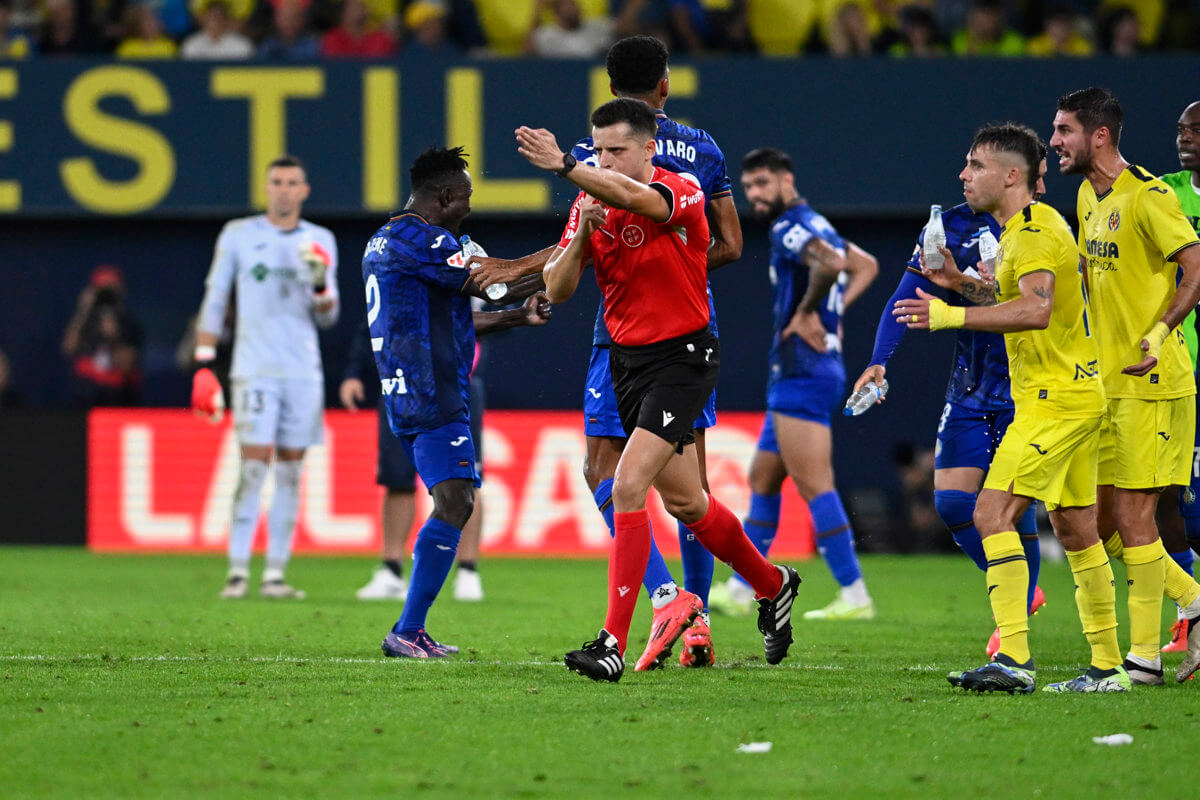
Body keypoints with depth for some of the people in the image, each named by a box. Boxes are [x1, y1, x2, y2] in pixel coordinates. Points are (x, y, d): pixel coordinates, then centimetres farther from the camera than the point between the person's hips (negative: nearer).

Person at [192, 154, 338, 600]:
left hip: (304, 371, 3)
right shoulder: (238, 235, 5)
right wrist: (204, 365, 0)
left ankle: (275, 574, 4)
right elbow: (214, 300, 6)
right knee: (254, 465, -13)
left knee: (290, 471, 2)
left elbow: (327, 319, 11)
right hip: (254, 370, -3)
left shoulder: (320, 242, 11)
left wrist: (321, 286, -11)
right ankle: (238, 571, -12)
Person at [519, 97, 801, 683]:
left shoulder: (680, 193, -17)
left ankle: (614, 643, -19)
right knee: (684, 503, 17)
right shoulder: (591, 202, 4)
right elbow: (557, 289, 0)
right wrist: (582, 235, -18)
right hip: (627, 359, 8)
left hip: (682, 358, -7)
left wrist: (563, 166, -55)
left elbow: (633, 196, -41)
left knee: (628, 488, -19)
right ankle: (771, 585, 41)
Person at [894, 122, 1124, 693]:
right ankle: (1107, 667, 17)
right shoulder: (1020, 229, 17)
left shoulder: (1035, 229, -16)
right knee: (1075, 528, 13)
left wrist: (953, 316, -35)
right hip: (1075, 394, 11)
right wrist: (961, 282, 15)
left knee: (993, 513, -16)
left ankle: (1014, 658, -21)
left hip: (1054, 399, -11)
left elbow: (1036, 309, -31)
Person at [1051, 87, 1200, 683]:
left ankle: (1144, 656, -2)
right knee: (1102, 523, 7)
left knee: (1132, 516, -7)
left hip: (1151, 385, -9)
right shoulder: (1089, 197, 13)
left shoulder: (1147, 197, -14)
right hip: (1105, 383, 9)